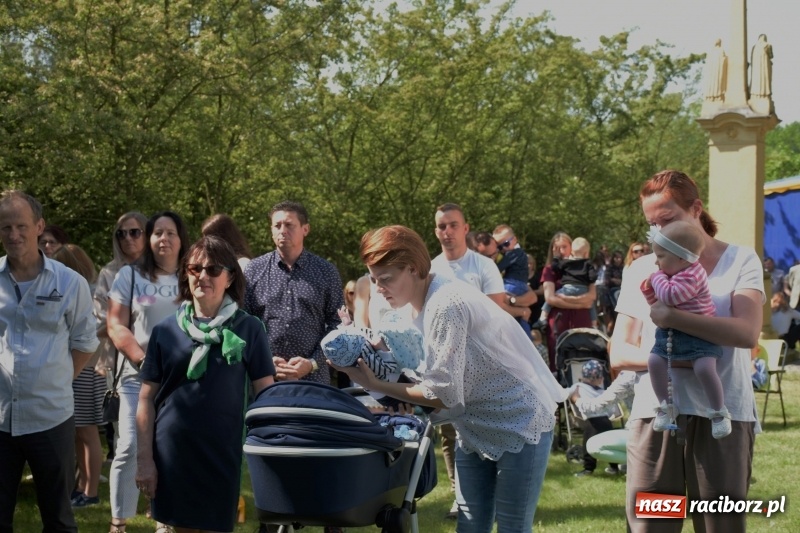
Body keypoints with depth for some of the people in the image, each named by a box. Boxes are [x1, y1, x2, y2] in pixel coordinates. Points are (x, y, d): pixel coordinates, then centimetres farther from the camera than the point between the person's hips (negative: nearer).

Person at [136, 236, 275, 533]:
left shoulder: (248, 329, 0)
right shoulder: (166, 330, 3)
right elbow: (147, 398, 5)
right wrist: (144, 459, -1)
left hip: (223, 454, -1)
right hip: (172, 452, 1)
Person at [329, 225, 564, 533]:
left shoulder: (446, 306, -25)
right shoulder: (421, 305, 4)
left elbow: (442, 395, -25)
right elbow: (433, 373, 6)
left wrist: (374, 384, -19)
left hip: (519, 426, -9)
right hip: (477, 430, 9)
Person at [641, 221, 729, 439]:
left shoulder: (692, 275, -21)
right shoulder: (668, 275, 10)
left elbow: (671, 296, -34)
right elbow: (658, 302, 21)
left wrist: (658, 278, -17)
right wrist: (649, 288, 3)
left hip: (698, 334, -9)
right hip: (670, 333, 9)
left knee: (704, 368, -22)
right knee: (654, 362, -7)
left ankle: (719, 412, -3)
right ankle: (666, 407, 9)